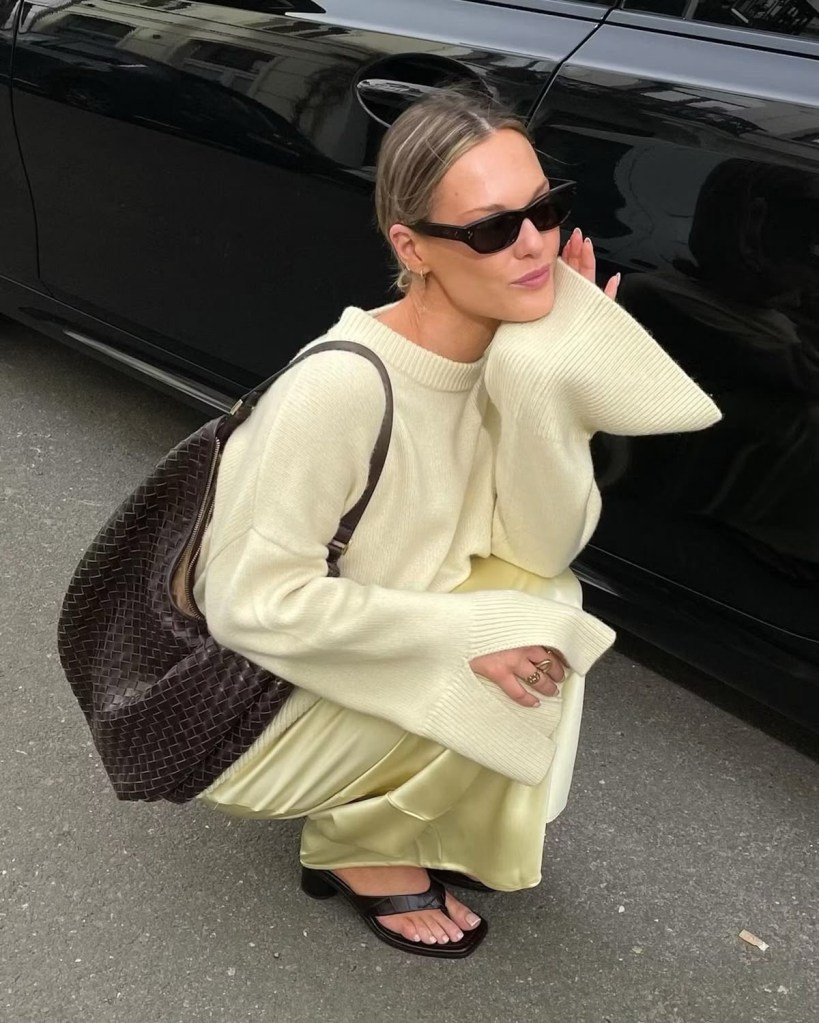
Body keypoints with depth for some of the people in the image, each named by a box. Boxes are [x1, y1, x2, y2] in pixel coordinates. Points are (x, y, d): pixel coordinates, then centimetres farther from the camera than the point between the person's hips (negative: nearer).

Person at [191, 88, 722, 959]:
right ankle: (356, 846, 4)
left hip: (385, 656, 7)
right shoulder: (339, 387, -32)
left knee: (543, 610, -9)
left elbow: (543, 551, -11)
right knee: (486, 685, -23)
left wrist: (549, 380, -23)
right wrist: (468, 632, -27)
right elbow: (253, 603, -30)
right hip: (257, 688, -7)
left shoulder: (508, 348, -11)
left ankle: (395, 817, 11)